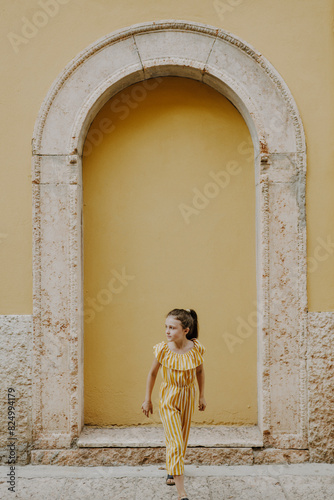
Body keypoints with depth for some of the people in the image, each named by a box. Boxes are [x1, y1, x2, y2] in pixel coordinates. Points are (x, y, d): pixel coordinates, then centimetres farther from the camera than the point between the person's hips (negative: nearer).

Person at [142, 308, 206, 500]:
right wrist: (147, 399, 3)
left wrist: (202, 396, 11)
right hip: (168, 398, -3)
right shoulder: (163, 349, -18)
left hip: (188, 397, 3)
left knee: (182, 439, 17)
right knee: (175, 442, -9)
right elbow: (153, 373, -3)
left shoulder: (196, 349, -15)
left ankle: (172, 472, 44)